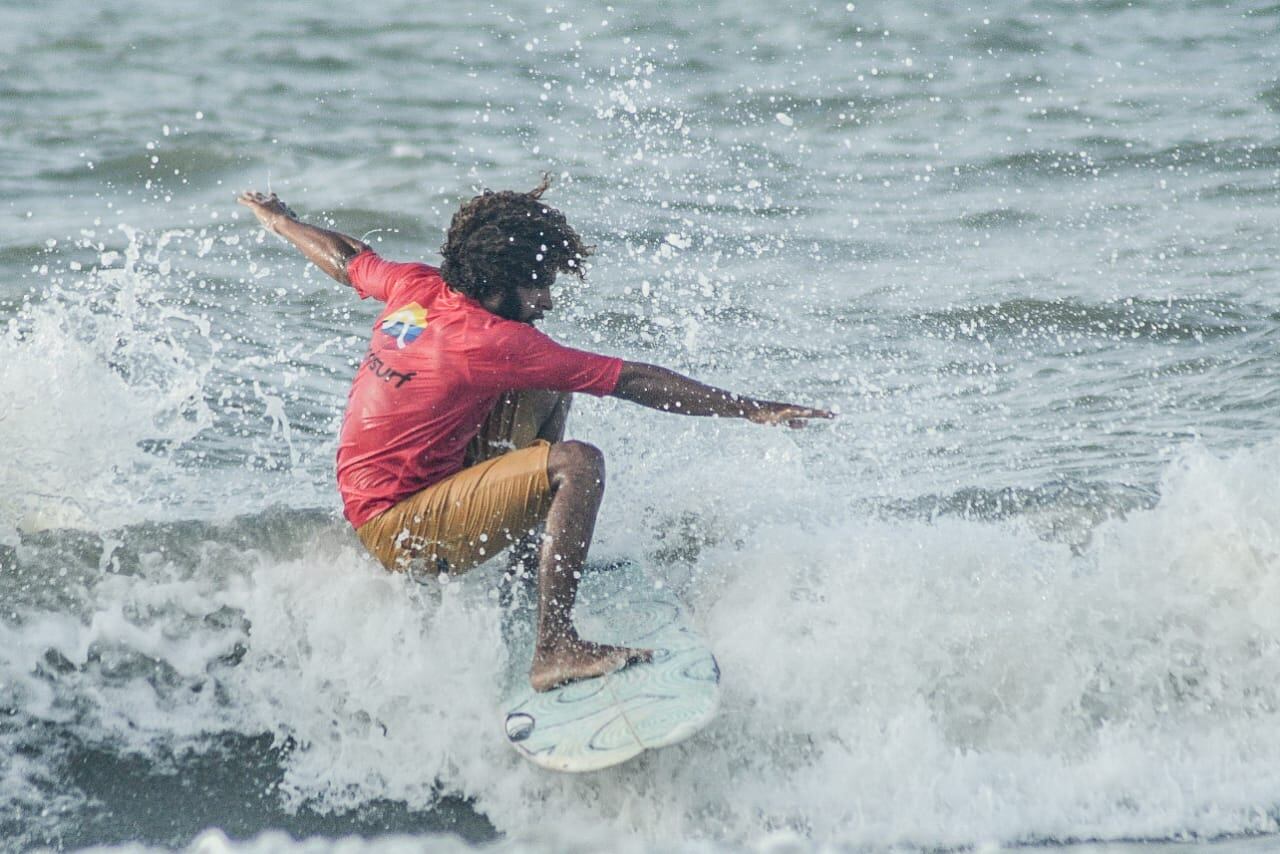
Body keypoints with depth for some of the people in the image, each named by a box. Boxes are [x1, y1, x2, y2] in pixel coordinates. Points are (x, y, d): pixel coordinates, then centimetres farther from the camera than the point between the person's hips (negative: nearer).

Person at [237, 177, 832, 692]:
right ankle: (554, 651, -28)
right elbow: (634, 382, -21)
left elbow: (342, 257, 21)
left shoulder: (415, 287, 0)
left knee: (549, 385, 14)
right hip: (398, 531, -9)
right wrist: (752, 410, -18)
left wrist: (276, 219, 43)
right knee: (578, 465, -27)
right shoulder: (493, 343, -22)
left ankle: (535, 554, 21)